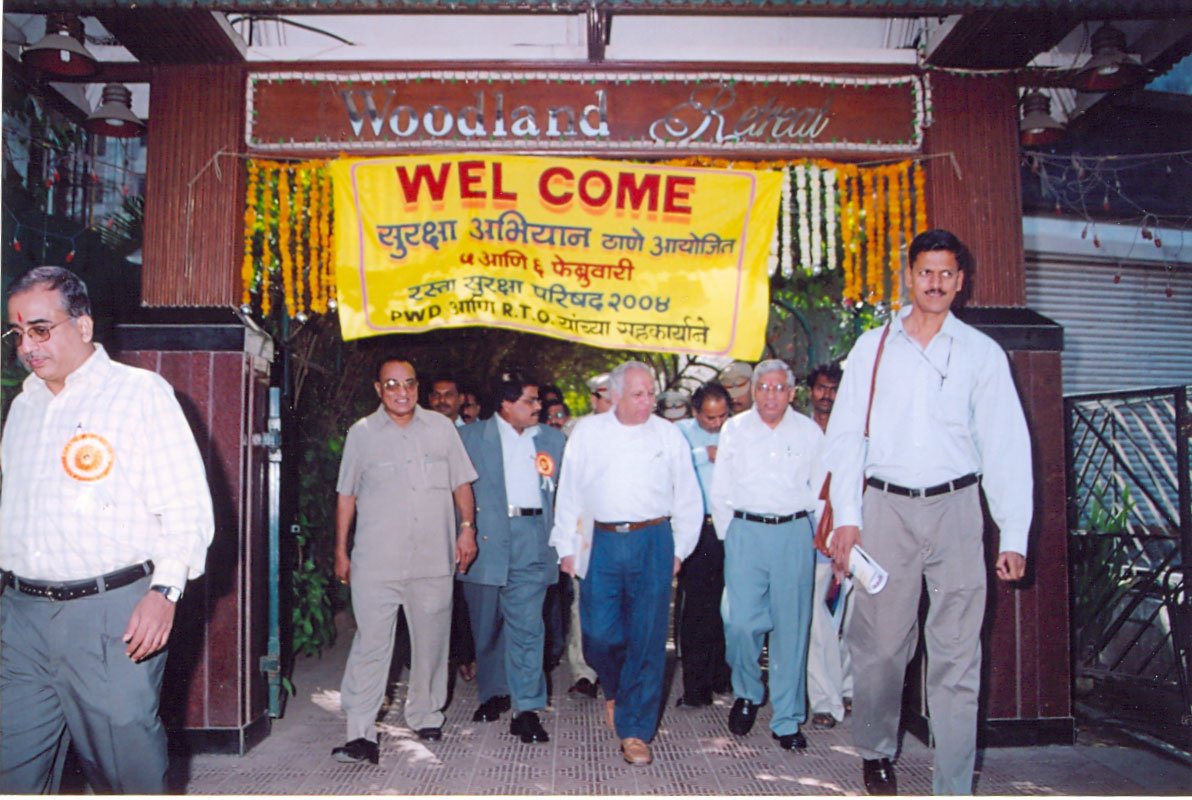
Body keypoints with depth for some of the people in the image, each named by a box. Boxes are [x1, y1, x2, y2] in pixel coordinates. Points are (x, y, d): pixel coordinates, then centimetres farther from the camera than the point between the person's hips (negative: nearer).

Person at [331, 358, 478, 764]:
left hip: (434, 559, 2)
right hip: (376, 561, -2)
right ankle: (360, 733, 1)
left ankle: (425, 716, 27)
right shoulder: (362, 433, 4)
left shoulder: (441, 427, 7)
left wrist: (467, 528, 2)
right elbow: (346, 495, 8)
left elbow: (461, 483, 12)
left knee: (431, 641, 11)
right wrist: (341, 550, 7)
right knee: (371, 644, -5)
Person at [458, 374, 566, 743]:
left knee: (527, 626, -6)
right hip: (486, 540, 0)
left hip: (532, 541, 0)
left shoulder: (552, 439, 12)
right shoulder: (471, 437, 4)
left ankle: (527, 709, -1)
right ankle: (493, 693, 30)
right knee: (487, 626, 12)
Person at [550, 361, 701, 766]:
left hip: (652, 541, 0)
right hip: (601, 540, 0)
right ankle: (615, 690, 34)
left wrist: (679, 549, 11)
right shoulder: (587, 432, 6)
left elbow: (688, 497, 12)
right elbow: (568, 492, 9)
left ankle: (635, 730, 12)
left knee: (647, 637, 0)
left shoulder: (669, 435, 6)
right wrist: (567, 547, 7)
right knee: (599, 633, 0)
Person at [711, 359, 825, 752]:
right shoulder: (734, 429, 8)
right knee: (741, 621, -9)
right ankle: (747, 693, 19)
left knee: (791, 626, 1)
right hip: (745, 530, 0)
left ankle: (787, 721, 12)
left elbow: (820, 490, 13)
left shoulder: (810, 432, 7)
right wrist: (729, 537, 7)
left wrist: (811, 535, 7)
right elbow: (720, 491, 12)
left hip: (794, 532, 0)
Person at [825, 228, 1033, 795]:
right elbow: (845, 434, 8)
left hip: (956, 508, 0)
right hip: (886, 507, 1)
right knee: (879, 643, 4)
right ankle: (875, 752, 27)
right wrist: (846, 516, -2)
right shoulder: (872, 347, 9)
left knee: (957, 653, -2)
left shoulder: (981, 353, 7)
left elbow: (1006, 446, 4)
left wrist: (1014, 536, -2)